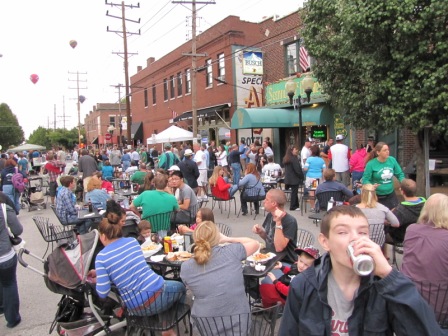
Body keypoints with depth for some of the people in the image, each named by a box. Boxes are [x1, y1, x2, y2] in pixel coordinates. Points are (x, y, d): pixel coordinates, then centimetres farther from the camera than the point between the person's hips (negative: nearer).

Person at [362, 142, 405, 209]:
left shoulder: (392, 160, -3)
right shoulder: (371, 164, -15)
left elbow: (400, 174, 8)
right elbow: (365, 179, -12)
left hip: (391, 195, 4)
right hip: (377, 197, -4)